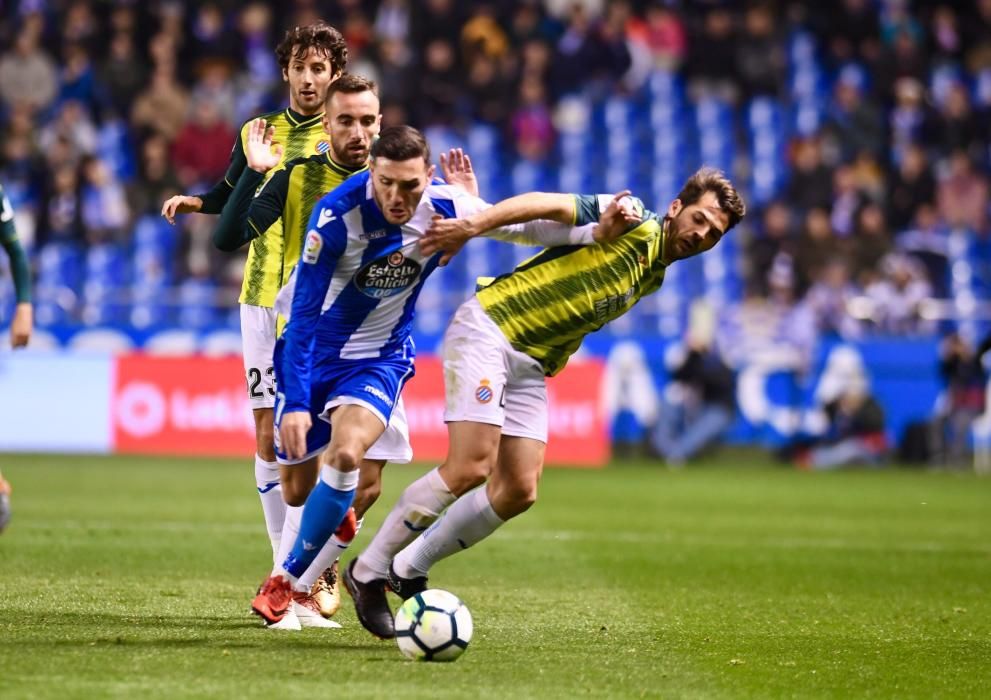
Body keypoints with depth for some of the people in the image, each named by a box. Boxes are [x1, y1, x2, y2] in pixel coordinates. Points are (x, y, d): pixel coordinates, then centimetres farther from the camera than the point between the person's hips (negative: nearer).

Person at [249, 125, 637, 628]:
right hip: (310, 347, -1)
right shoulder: (337, 215, -29)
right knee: (297, 488, 6)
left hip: (381, 355, 1)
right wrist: (296, 403, -34)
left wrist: (594, 232, -18)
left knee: (346, 455, -26)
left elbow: (523, 226, -2)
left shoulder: (446, 207, -19)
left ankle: (289, 577, -10)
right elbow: (303, 314, -27)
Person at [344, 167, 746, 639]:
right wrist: (474, 224, -34)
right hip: (488, 329, -8)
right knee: (469, 467, -20)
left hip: (531, 365, 8)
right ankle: (367, 573, -7)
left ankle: (409, 569, 13)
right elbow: (547, 205, -22)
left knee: (518, 491, -3)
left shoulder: (655, 277, 16)